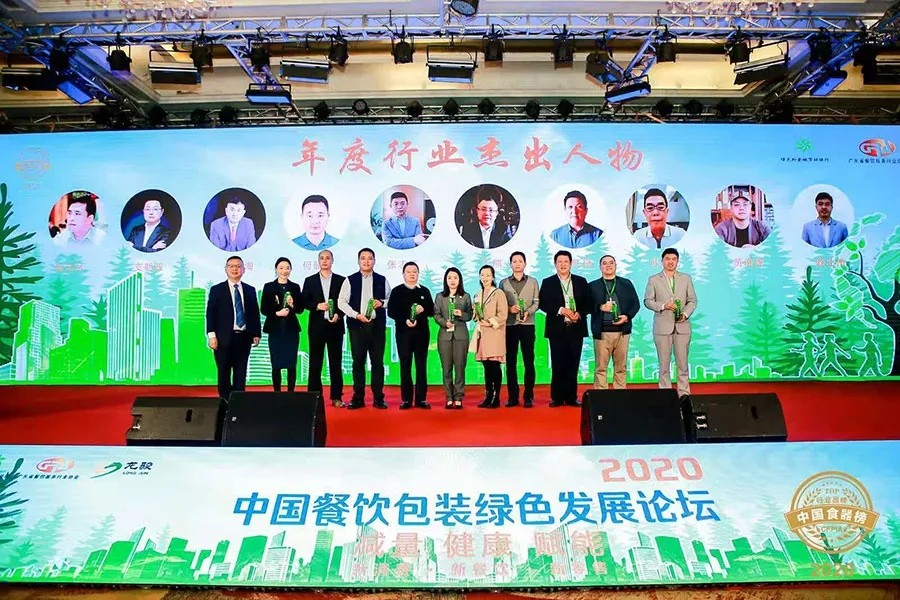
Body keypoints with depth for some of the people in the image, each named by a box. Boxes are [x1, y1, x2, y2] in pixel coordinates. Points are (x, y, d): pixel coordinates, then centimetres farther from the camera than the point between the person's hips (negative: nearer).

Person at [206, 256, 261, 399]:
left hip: (244, 337, 2)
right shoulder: (216, 290, 3)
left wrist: (256, 333, 4)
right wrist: (212, 335, -11)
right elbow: (210, 313, -2)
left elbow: (255, 313, 11)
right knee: (224, 374, 5)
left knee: (241, 374, 5)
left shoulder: (250, 290, 12)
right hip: (224, 338, -2)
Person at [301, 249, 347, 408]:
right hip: (316, 325, 1)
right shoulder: (310, 280, 8)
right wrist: (317, 306, -13)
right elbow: (304, 302, 4)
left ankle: (336, 397, 7)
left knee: (335, 362, 3)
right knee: (315, 362, 4)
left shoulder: (341, 280, 6)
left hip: (335, 325, 0)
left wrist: (338, 315, -13)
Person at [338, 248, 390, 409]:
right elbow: (341, 302, 0)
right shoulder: (350, 280, 4)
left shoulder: (382, 280, 8)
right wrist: (357, 315, -12)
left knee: (377, 361, 2)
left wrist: (382, 303, -10)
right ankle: (358, 398, 11)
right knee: (358, 361, 3)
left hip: (377, 325, 1)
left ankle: (378, 398, 9)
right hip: (357, 325, -1)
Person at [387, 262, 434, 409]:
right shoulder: (397, 291, 4)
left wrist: (423, 309, -11)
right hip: (403, 332, -2)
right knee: (405, 366, 1)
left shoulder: (424, 291, 12)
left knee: (421, 366, 2)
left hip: (422, 332, 2)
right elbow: (391, 311, -3)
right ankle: (406, 399, 7)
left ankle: (421, 399, 7)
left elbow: (432, 310, 10)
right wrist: (405, 320, -18)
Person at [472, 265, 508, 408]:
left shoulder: (499, 293, -4)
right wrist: (476, 316, 2)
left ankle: (496, 398, 0)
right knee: (486, 366, 7)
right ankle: (488, 397, 12)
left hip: (494, 334, -6)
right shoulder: (478, 295, 16)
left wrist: (490, 322, -15)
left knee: (494, 366, -6)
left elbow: (503, 314, -9)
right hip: (482, 334, 6)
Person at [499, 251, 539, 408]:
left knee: (528, 362, 0)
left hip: (527, 325, -1)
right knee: (510, 362, 3)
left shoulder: (533, 282, 10)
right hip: (509, 325, 1)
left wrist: (528, 312, -14)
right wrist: (509, 309, -12)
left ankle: (528, 396, 5)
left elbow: (537, 302, 3)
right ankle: (512, 396, 9)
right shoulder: (504, 283, 11)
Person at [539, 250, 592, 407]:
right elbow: (543, 304, -4)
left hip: (576, 328, 2)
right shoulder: (548, 282, 5)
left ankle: (571, 397, 12)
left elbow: (588, 303, 7)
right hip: (557, 329, -2)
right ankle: (557, 397, 9)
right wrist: (561, 310, -15)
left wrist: (580, 313, -11)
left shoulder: (581, 281, 11)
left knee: (573, 364, 4)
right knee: (557, 364, 1)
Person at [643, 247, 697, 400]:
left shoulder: (686, 278, 11)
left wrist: (685, 314, -8)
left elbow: (692, 300, 9)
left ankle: (684, 393, 9)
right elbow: (647, 301, 2)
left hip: (682, 326, 1)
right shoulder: (653, 280, 6)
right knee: (664, 363, 2)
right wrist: (663, 306, -14)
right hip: (662, 326, -1)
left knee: (682, 363, 2)